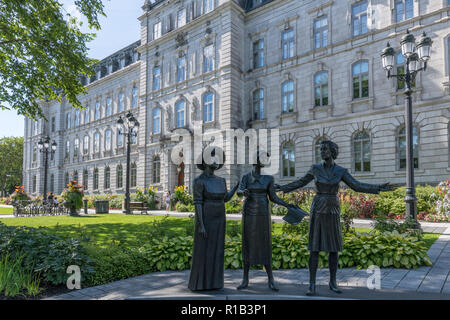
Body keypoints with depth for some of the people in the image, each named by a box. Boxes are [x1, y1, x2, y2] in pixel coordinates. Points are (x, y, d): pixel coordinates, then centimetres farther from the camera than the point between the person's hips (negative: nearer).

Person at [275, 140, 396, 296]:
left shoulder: (341, 171, 2)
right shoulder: (315, 168, 1)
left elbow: (357, 186, 0)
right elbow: (301, 182, 15)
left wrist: (379, 188, -9)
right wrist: (283, 187, 18)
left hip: (333, 211, 1)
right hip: (317, 209, -1)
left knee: (334, 247, 6)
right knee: (314, 247, -4)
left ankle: (333, 282, 21)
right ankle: (312, 285, 2)